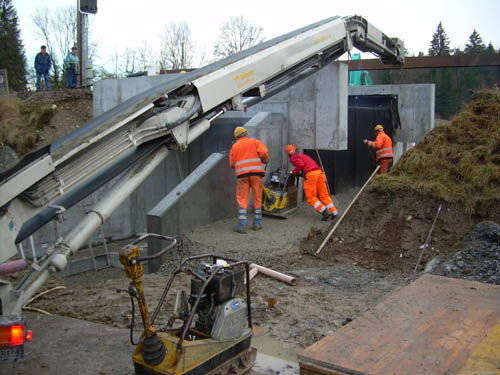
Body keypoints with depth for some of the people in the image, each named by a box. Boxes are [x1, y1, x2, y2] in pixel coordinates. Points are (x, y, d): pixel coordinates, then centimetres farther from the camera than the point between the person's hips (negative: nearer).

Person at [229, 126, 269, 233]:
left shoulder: (234, 146, 15)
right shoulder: (255, 142, 10)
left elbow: (232, 164, 12)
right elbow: (264, 153, -6)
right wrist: (265, 161, 13)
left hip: (242, 174, 1)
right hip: (256, 172, -1)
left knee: (242, 199, 2)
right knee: (257, 198, 10)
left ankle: (242, 225, -5)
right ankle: (257, 223, 14)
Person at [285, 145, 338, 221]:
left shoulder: (294, 158, 7)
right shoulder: (303, 155, 33)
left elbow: (300, 165, -11)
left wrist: (294, 172, 4)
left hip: (310, 174, -8)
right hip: (319, 172, 8)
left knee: (310, 197, -2)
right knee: (324, 195, 11)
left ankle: (324, 211, -14)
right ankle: (333, 211, 7)